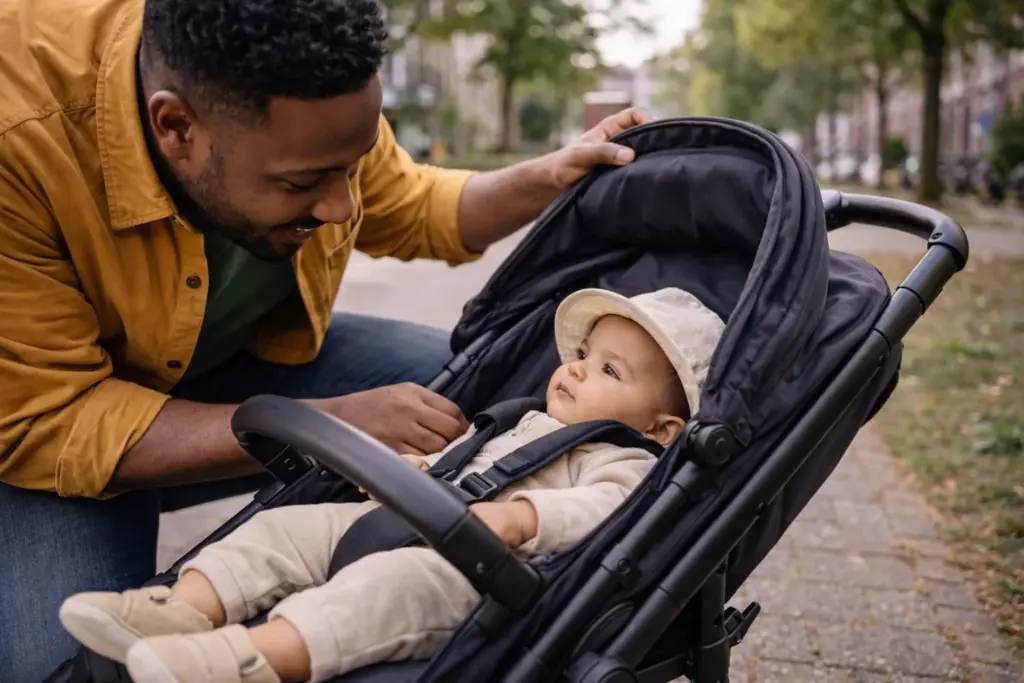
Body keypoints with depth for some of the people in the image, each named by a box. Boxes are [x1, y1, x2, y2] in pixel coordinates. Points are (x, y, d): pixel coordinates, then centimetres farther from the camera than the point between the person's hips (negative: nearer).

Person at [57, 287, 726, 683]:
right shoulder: (521, 423, 29)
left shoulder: (623, 464, 2)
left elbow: (602, 510, -19)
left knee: (394, 580, -38)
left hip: (471, 571, -9)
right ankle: (191, 606, -15)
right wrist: (416, 467, 20)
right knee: (293, 523, -1)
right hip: (404, 525, 9)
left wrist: (519, 516, -35)